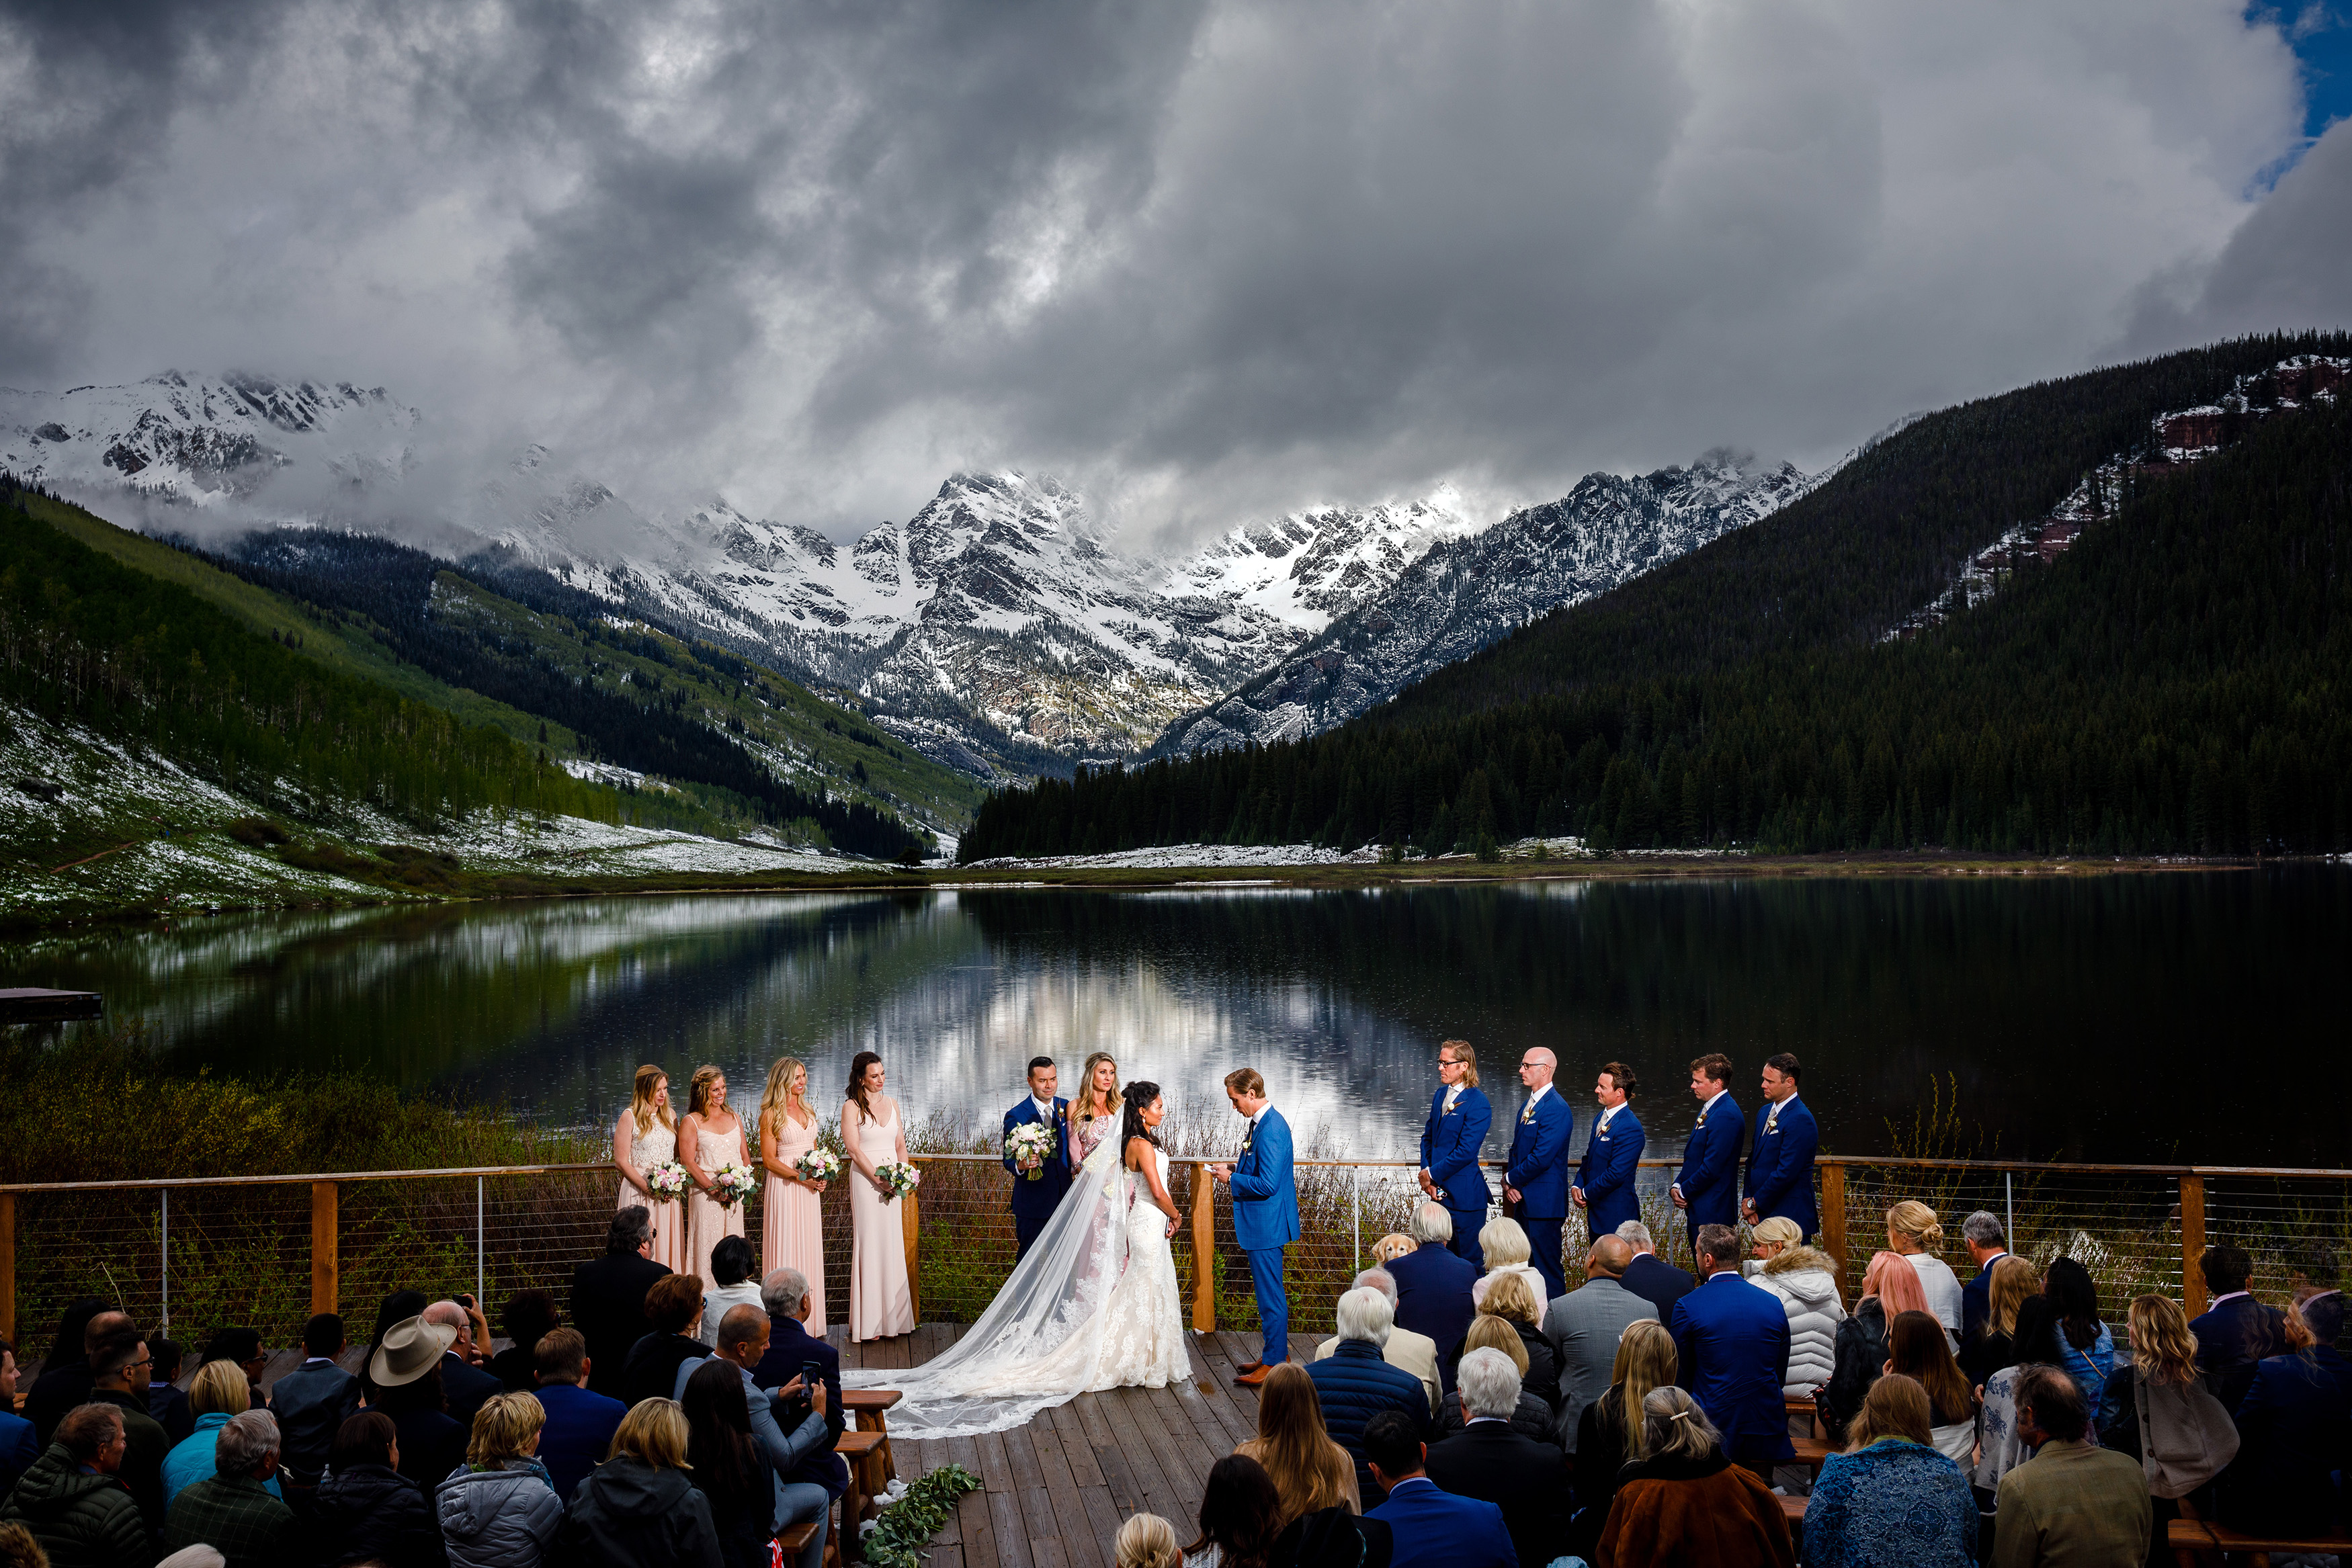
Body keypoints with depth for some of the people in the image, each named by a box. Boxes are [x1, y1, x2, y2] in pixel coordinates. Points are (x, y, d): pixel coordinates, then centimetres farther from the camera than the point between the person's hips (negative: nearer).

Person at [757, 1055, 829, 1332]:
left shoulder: (807, 1111, 13)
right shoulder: (771, 1114, -7)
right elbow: (769, 1159, -9)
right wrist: (800, 1176, -17)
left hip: (809, 1186, 6)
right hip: (784, 1187, -6)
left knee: (809, 1248, 7)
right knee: (786, 1249, -5)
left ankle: (810, 1321, 13)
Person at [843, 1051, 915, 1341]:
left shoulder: (891, 1104, 12)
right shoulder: (852, 1107, -4)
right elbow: (854, 1149, -10)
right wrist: (879, 1178, -16)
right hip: (866, 1179, -5)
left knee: (894, 1245, 6)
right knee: (870, 1245, -4)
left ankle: (892, 1317, 13)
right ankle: (870, 1321, 0)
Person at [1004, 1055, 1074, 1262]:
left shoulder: (1066, 1108, 5)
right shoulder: (1016, 1116, -8)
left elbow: (1071, 1147, 11)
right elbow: (1009, 1158, -5)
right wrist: (1020, 1166, -28)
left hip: (1064, 1199, 4)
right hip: (1033, 1202, -4)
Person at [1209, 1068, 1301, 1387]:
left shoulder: (1271, 1129, -23)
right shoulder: (1263, 1122, 9)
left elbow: (1267, 1184, -26)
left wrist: (1231, 1178, -15)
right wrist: (1236, 1168, 7)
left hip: (1266, 1225, -11)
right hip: (1264, 1223, 11)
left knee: (1270, 1295, -2)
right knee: (1268, 1291, 19)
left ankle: (1273, 1364, 5)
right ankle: (1277, 1352, 29)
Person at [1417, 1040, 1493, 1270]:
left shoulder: (1477, 1103, -14)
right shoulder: (1441, 1095, 11)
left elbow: (1465, 1151, -18)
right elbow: (1428, 1137, 15)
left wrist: (1433, 1174, -12)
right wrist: (1426, 1173, 0)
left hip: (1465, 1195, -8)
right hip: (1440, 1191, 8)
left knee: (1470, 1260, 0)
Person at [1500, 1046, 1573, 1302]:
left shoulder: (1557, 1109, -16)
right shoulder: (1527, 1106, 15)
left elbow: (1540, 1158, -21)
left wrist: (1511, 1179, -8)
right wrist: (1508, 1181, 3)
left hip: (1544, 1203, -9)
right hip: (1523, 1200, 9)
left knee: (1547, 1269, -5)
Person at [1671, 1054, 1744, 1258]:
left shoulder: (1726, 1115, -19)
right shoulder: (1709, 1109, 15)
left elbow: (1712, 1167, -22)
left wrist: (1684, 1192, -9)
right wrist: (1677, 1186, 6)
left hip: (1713, 1213, -10)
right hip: (1699, 1211, 10)